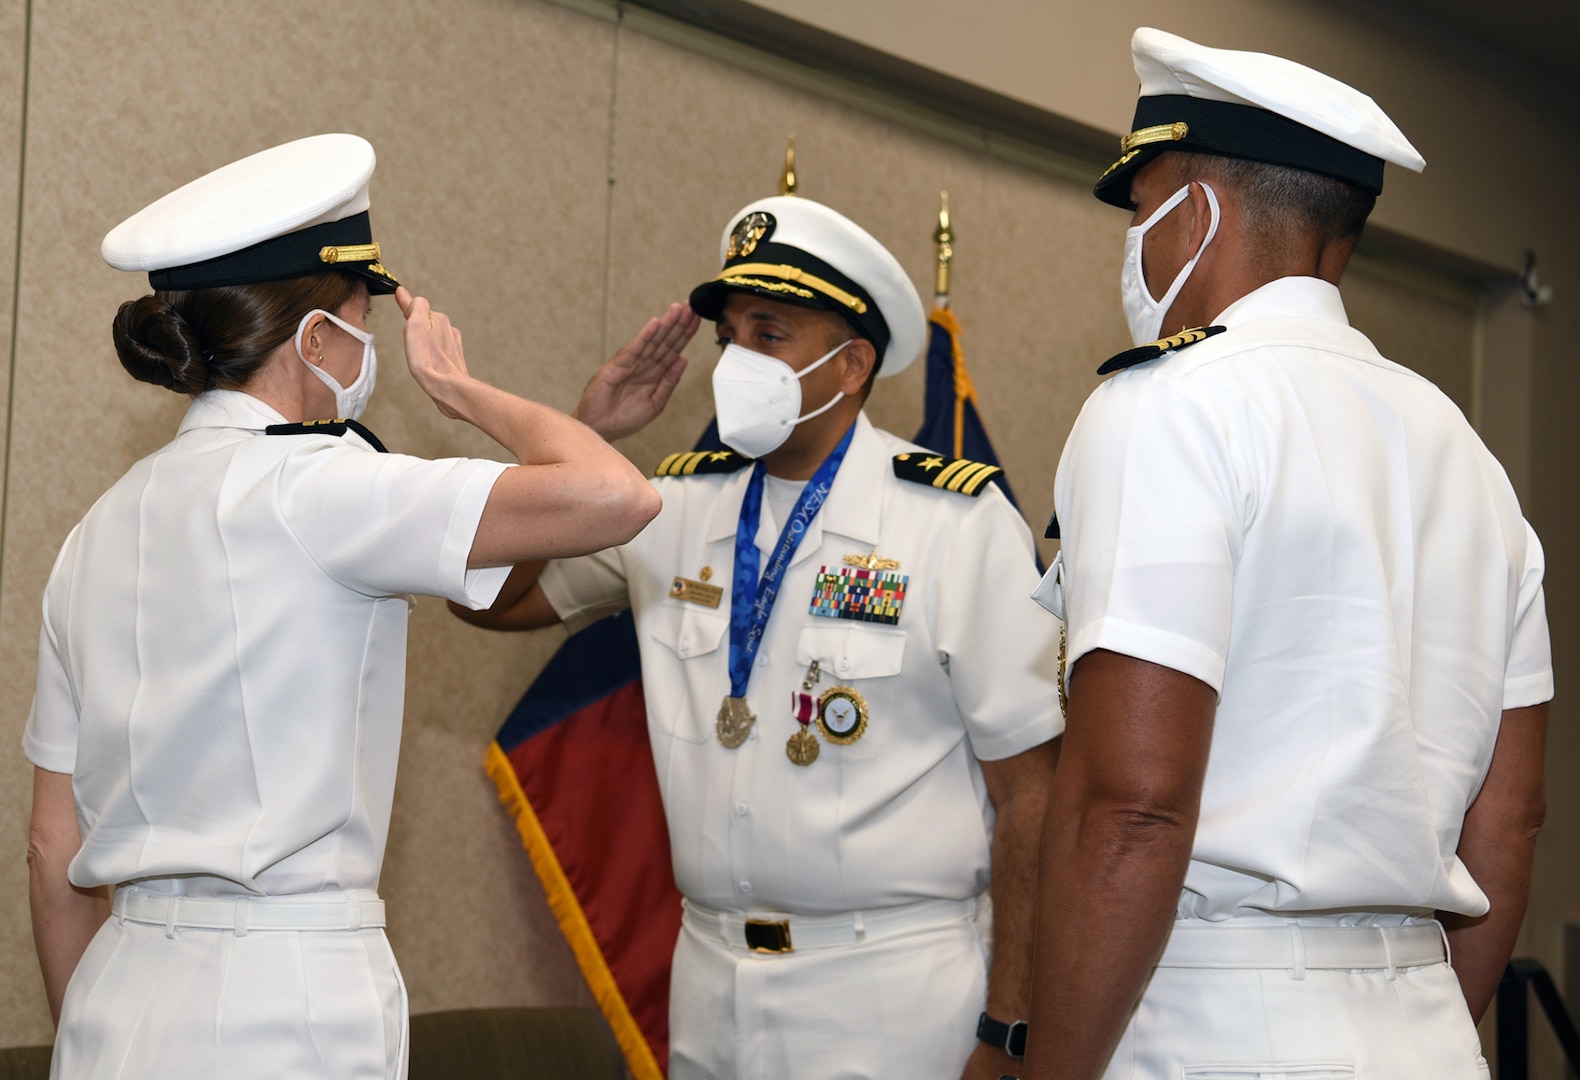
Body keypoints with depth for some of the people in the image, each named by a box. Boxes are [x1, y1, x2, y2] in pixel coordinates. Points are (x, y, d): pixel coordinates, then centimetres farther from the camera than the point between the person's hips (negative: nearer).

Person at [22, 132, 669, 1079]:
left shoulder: (106, 526, 11)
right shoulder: (306, 486, -11)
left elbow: (56, 852, 13)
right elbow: (616, 499, -20)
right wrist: (458, 388, -2)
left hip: (120, 1001, 8)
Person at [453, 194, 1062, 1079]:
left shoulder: (957, 524, -8)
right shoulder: (679, 508, 6)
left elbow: (1032, 788, -10)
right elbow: (490, 597, 8)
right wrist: (586, 435, -2)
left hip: (894, 997, -4)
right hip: (711, 986, 5)